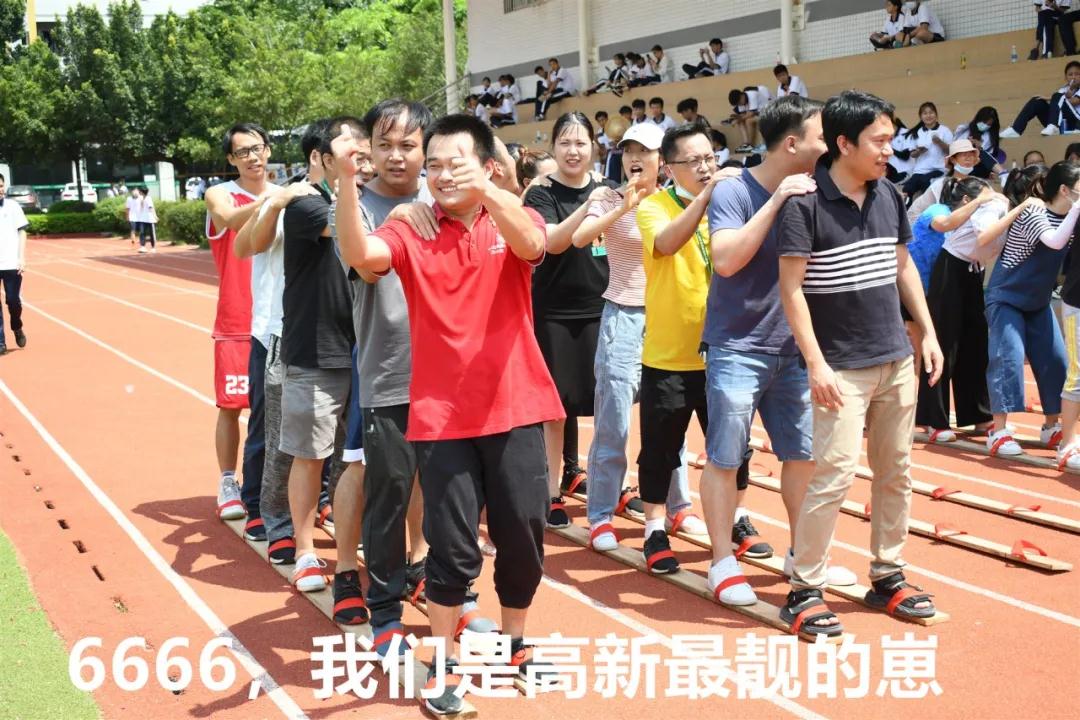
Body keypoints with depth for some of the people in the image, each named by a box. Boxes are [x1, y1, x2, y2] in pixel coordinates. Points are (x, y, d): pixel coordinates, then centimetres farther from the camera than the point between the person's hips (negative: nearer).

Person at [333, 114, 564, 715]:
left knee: (524, 537, 11)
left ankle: (515, 643, 34)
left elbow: (532, 243, -22)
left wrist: (486, 193, -41)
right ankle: (446, 662, 20)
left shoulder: (513, 221, 2)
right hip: (442, 416, -1)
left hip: (514, 410, 1)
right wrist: (346, 179, -32)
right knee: (453, 548, 2)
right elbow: (361, 254, -18)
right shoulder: (411, 232, 1)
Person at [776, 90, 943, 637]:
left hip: (897, 360, 7)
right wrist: (816, 363, -18)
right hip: (842, 367, -7)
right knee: (836, 474, -10)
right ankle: (804, 591, 2)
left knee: (896, 473, 12)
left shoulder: (889, 197, 6)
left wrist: (928, 332, 13)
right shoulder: (805, 204, -13)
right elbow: (791, 288, -14)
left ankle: (887, 576, 26)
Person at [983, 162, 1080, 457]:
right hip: (1006, 297, -8)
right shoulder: (1033, 212, -20)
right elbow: (1055, 242, -36)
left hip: (1037, 301, 8)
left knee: (1055, 360, 4)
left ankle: (1052, 427, 17)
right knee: (1008, 359, -16)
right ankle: (999, 432, -13)